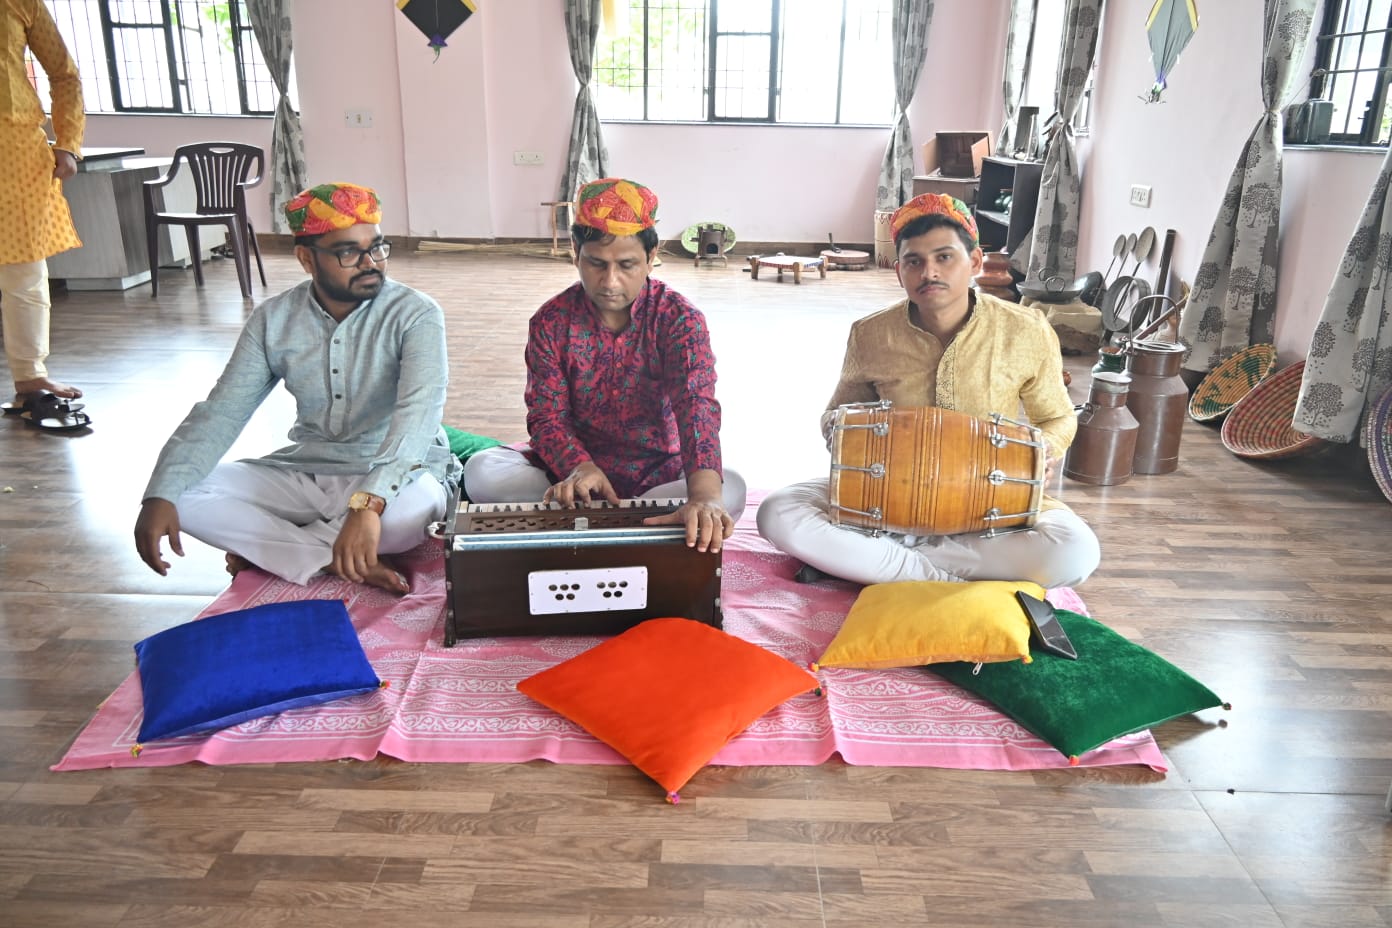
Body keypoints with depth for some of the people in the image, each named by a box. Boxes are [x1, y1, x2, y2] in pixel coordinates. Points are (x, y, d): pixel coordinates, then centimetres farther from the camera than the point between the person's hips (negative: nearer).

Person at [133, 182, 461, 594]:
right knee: (186, 495, -14)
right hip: (303, 474, 4)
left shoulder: (415, 314, -15)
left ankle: (265, 548, -15)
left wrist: (369, 502, -46)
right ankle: (344, 563, -19)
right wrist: (160, 495, -19)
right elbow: (220, 413, -3)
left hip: (394, 478, -4)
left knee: (418, 503, -38)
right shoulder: (273, 320, -1)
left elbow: (419, 410, -30)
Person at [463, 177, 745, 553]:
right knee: (481, 471, -24)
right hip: (573, 467, 2)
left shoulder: (680, 319, -12)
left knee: (730, 490, -31)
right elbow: (547, 415, -9)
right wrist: (580, 467, -35)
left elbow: (696, 405, -28)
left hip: (657, 473, -1)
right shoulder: (551, 321, -5)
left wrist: (704, 495, -48)